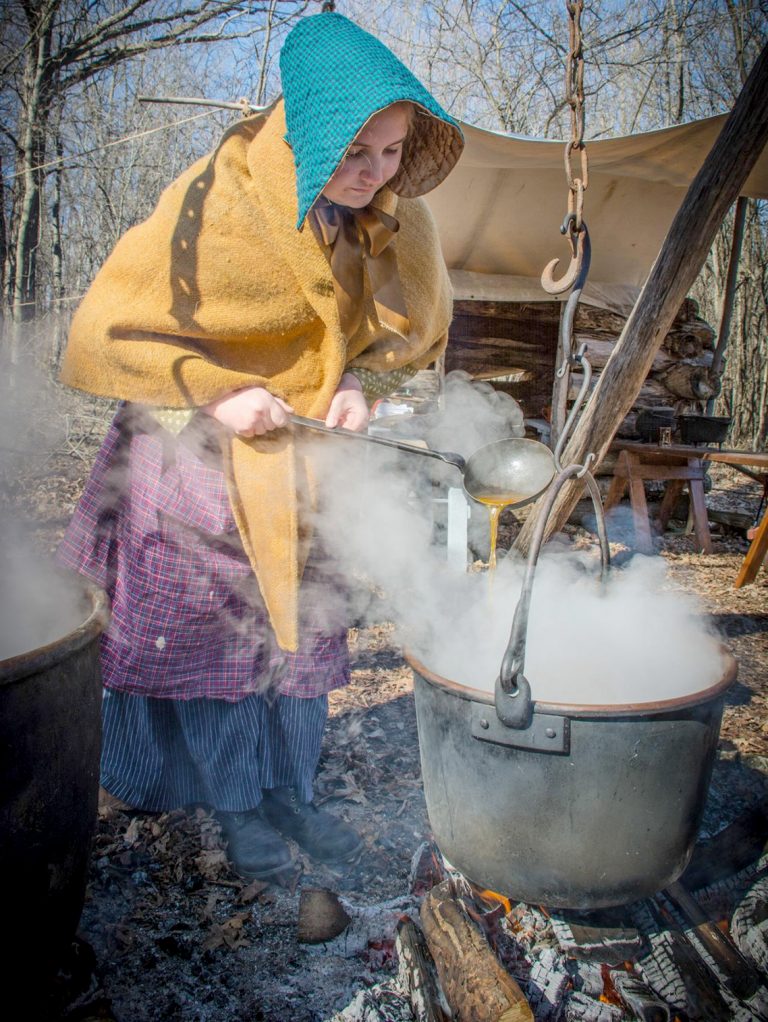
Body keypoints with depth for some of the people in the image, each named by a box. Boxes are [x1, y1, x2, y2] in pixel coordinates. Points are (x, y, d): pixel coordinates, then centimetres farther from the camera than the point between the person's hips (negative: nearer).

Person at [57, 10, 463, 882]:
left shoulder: (392, 218, -10)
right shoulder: (212, 206, -24)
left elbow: (414, 326, 7)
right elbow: (105, 332, -16)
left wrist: (359, 384, -13)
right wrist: (214, 393, -24)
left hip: (304, 450, 5)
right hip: (197, 451, -4)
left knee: (301, 622, 11)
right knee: (209, 629, 2)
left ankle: (289, 792, 30)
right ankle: (236, 806, 24)